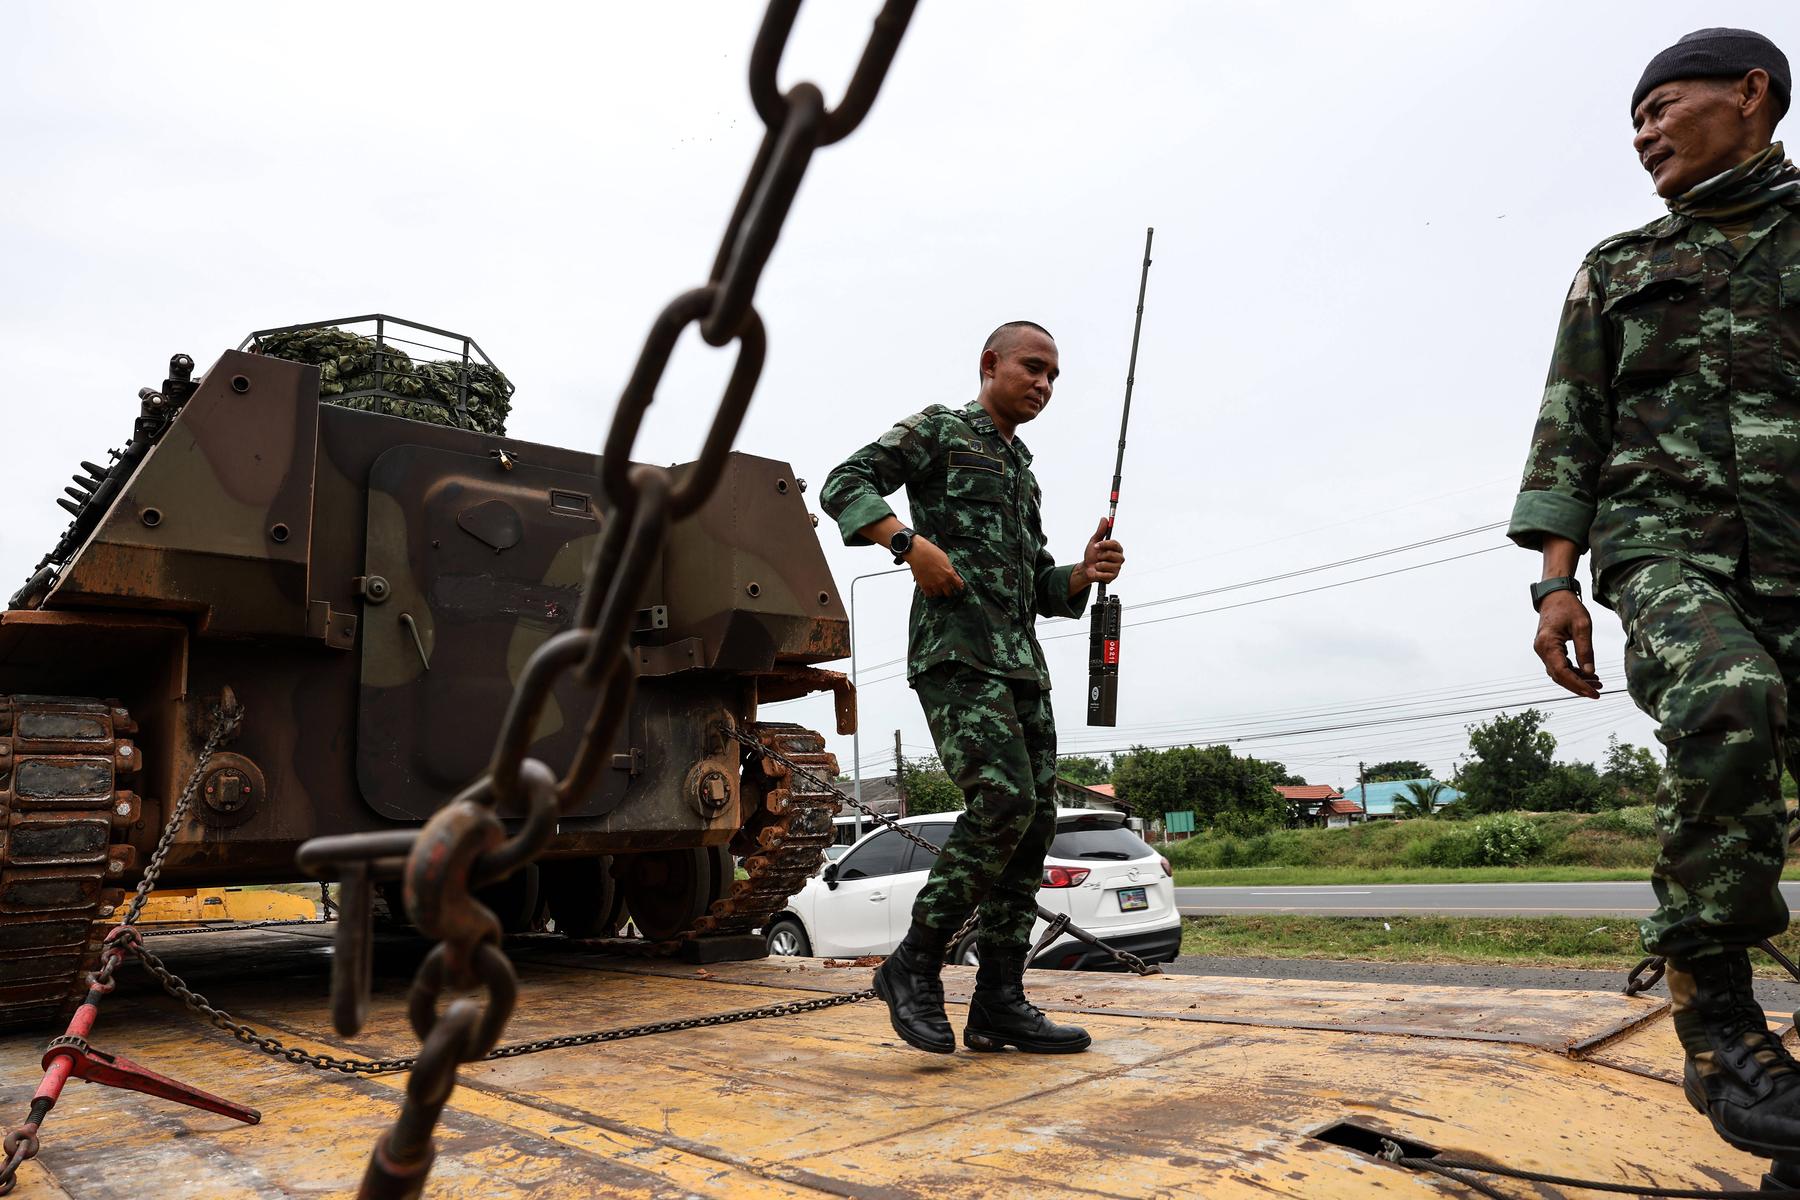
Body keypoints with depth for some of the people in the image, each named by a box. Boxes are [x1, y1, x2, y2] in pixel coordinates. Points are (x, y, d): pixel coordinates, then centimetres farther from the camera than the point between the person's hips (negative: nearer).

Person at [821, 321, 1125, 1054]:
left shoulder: (1023, 473, 28)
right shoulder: (940, 430, 6)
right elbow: (844, 486, -6)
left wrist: (1085, 574, 4)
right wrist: (909, 543, -21)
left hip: (1020, 662, 8)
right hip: (956, 650, -8)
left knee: (1032, 823, 1)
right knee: (1003, 803, -21)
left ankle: (998, 1001, 6)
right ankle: (915, 964, -7)